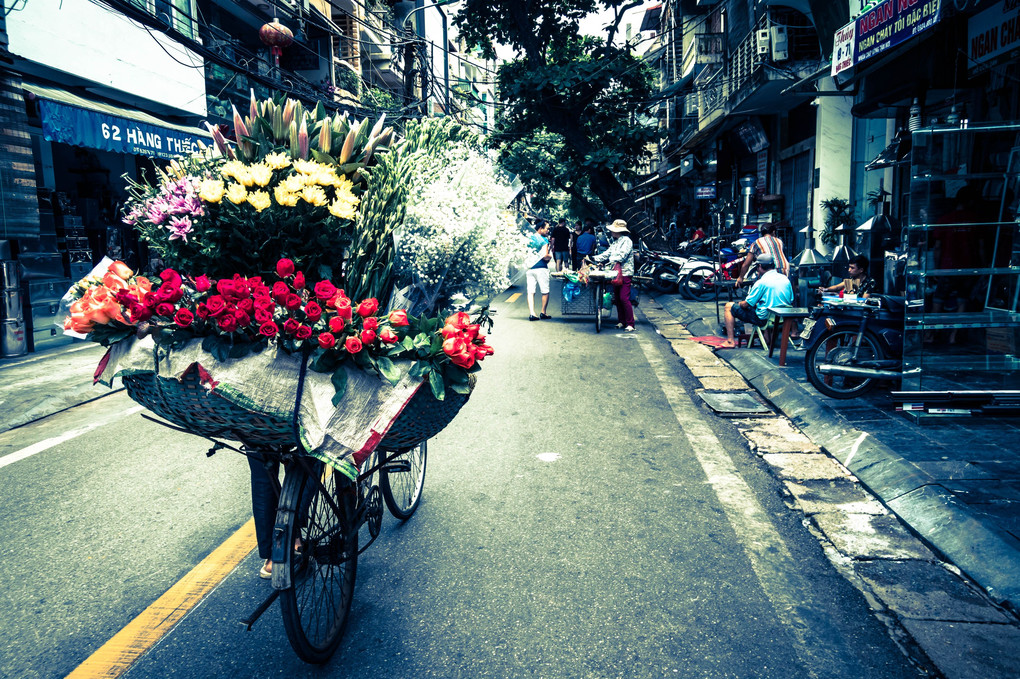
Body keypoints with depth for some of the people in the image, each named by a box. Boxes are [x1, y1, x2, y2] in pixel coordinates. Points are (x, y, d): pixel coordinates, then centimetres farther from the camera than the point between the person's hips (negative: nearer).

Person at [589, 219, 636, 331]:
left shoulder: (626, 241, -8)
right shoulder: (615, 242, 19)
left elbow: (622, 256, -18)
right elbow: (607, 254, 19)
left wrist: (611, 261, -26)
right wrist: (594, 258, 10)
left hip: (625, 273, -9)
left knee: (624, 298, -13)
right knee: (617, 298, 10)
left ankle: (630, 324, -10)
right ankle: (622, 322, 19)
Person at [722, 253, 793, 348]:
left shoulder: (761, 282, -16)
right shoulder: (785, 279, 4)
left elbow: (745, 305, -12)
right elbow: (791, 302, 14)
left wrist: (740, 303, 12)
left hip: (764, 319, -7)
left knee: (729, 306, 4)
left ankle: (730, 341, 0)